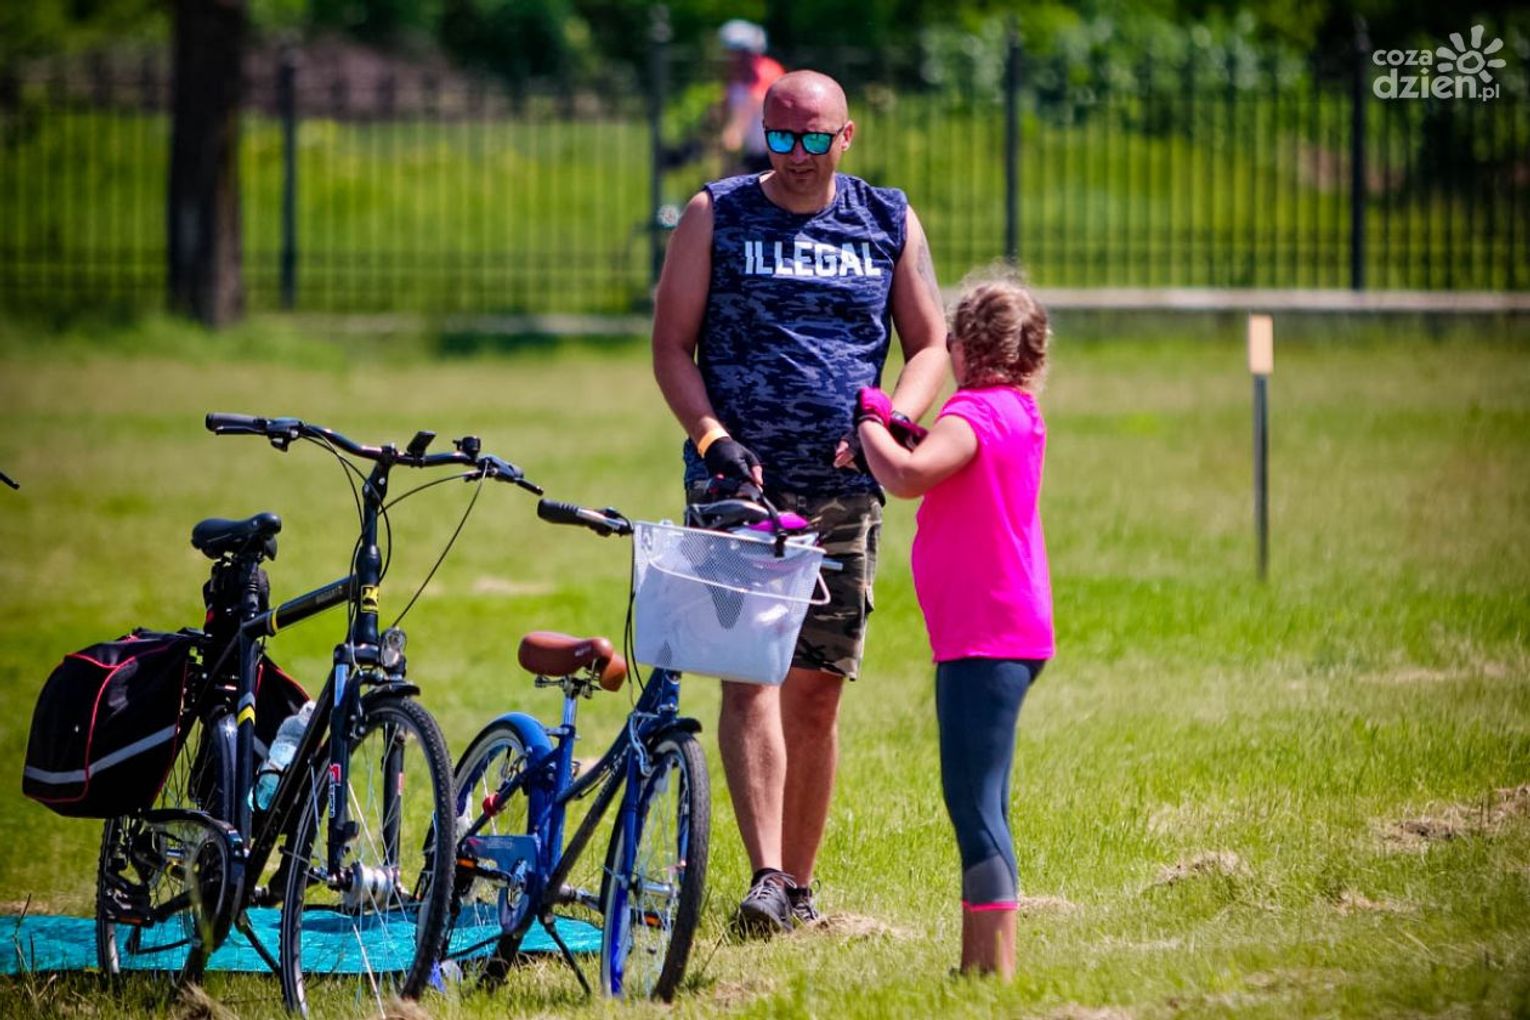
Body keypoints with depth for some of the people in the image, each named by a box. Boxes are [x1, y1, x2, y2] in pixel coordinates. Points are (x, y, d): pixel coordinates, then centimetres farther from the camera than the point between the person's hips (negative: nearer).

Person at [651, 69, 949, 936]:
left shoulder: (889, 222, 10)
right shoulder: (716, 216, 4)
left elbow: (930, 344, 11)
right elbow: (672, 344, 3)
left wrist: (894, 418, -9)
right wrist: (712, 437, -13)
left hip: (844, 490, 2)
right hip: (737, 478, -2)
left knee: (817, 691, 5)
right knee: (751, 675, -15)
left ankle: (799, 883, 15)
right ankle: (765, 878, -23)